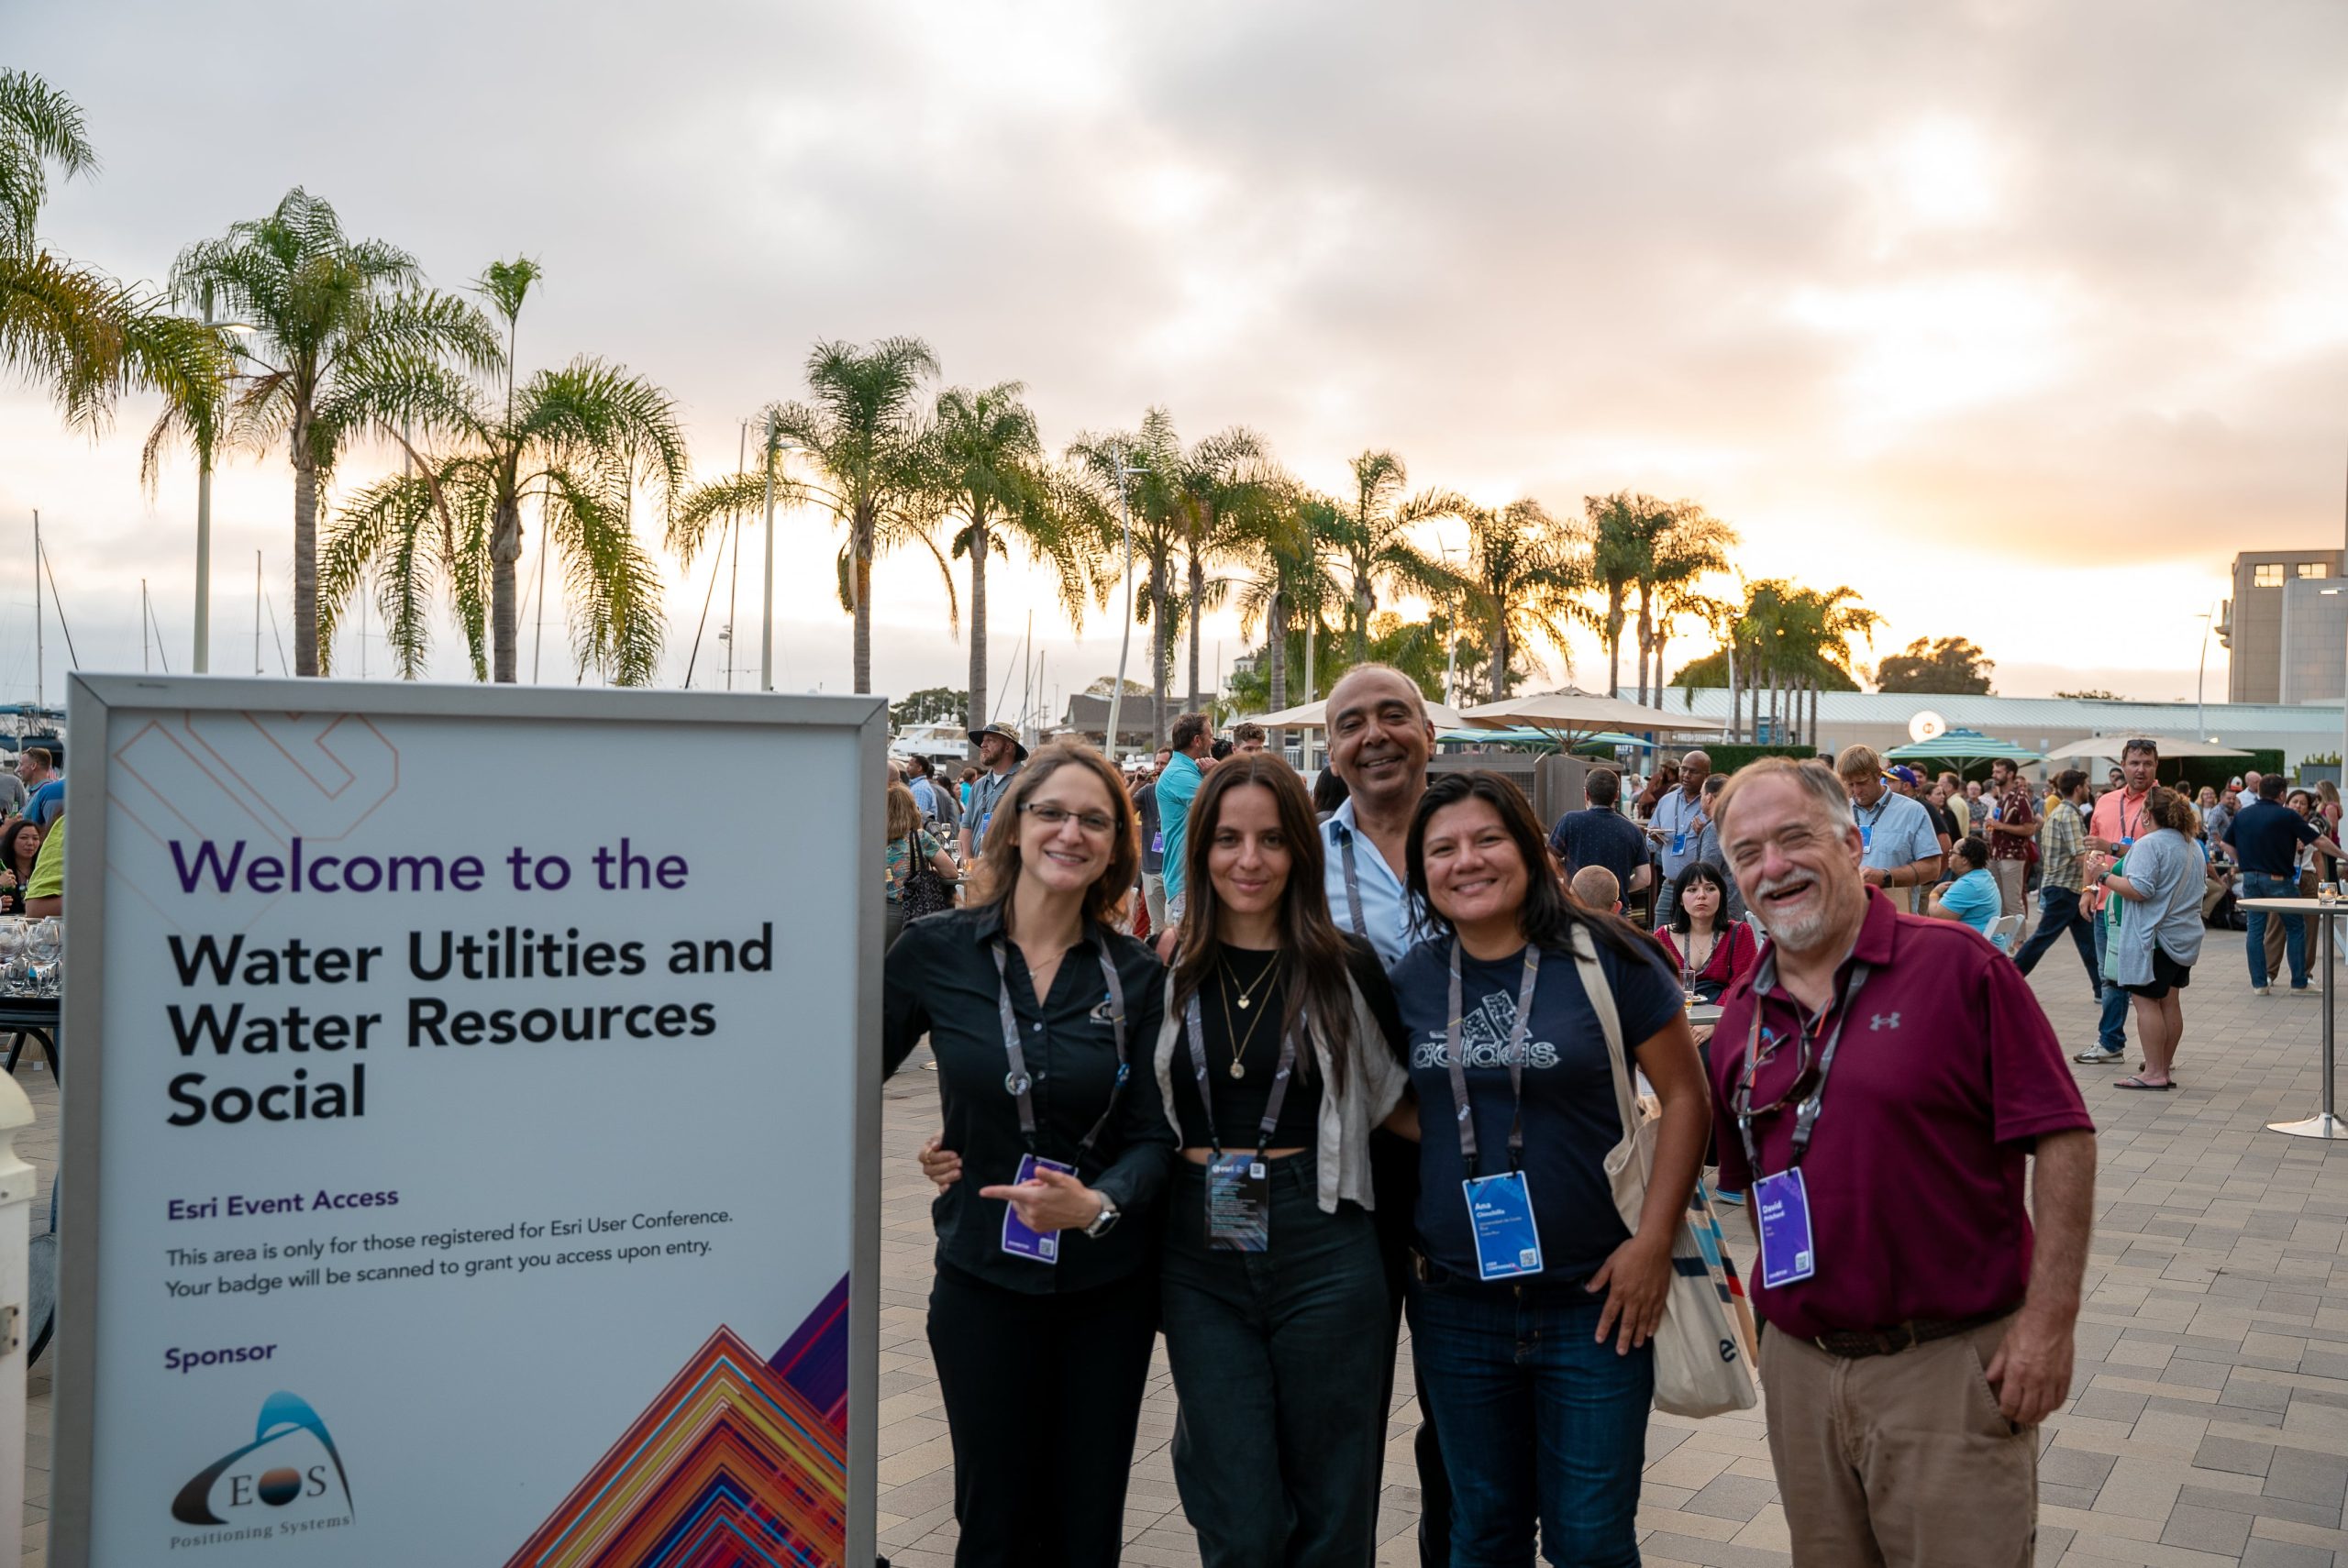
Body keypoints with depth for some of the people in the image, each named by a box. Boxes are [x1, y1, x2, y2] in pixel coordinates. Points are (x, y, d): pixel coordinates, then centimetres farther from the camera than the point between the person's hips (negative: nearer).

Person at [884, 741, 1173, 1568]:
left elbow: (1155, 1134, -7)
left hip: (1109, 1282, 1)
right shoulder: (934, 951, -7)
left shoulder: (1138, 976, -4)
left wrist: (1099, 1204, -24)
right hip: (980, 1278, -1)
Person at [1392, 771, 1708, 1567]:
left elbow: (1685, 1094, -6)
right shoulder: (1410, 979, 2)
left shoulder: (1601, 955, -9)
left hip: (1594, 1303, -3)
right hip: (1456, 1307, 4)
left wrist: (1653, 1239, -11)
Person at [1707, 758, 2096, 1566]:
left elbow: (2063, 1139, -11)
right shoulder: (1740, 1018, 6)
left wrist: (2049, 1320, -14)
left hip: (1951, 1365, -5)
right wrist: (1781, 1306, 10)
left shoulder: (1957, 967, -10)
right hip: (1799, 1369, 5)